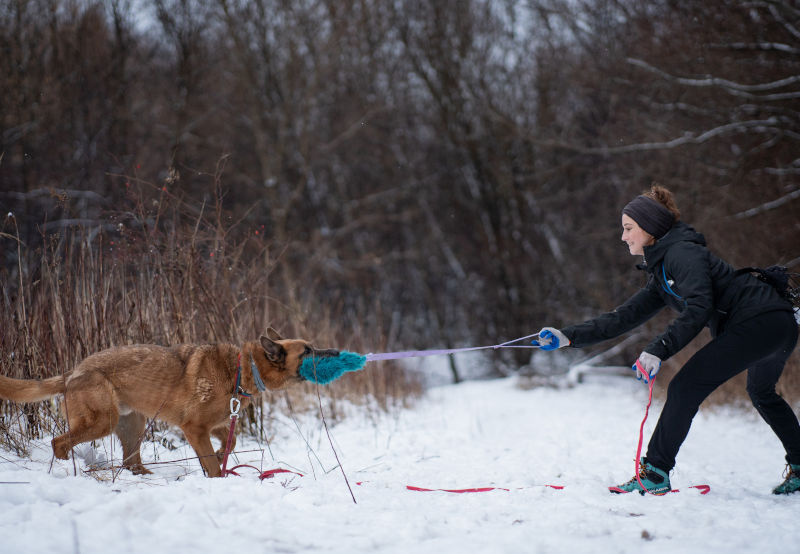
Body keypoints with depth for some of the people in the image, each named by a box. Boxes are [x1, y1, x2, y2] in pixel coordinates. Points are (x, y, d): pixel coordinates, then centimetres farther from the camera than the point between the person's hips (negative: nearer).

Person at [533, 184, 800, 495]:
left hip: (759, 321, -11)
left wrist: (659, 350, -30)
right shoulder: (662, 275, 20)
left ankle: (655, 473, -9)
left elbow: (698, 308, -24)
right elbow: (624, 317, 16)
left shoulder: (682, 252, -10)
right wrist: (568, 337, 10)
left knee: (685, 388, -12)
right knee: (762, 393, 34)